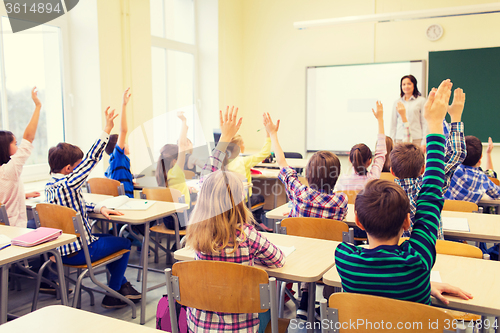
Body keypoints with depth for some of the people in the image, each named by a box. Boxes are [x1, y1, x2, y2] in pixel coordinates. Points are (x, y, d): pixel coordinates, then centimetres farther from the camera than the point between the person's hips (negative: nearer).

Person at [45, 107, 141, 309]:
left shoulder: (50, 186, 4)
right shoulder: (68, 185, -25)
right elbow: (91, 160, -25)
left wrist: (99, 208, 3)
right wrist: (107, 130, -22)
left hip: (60, 250, 9)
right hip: (78, 252, -9)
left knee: (109, 239, 29)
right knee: (124, 243, 11)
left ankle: (122, 284, 36)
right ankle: (112, 296, 18)